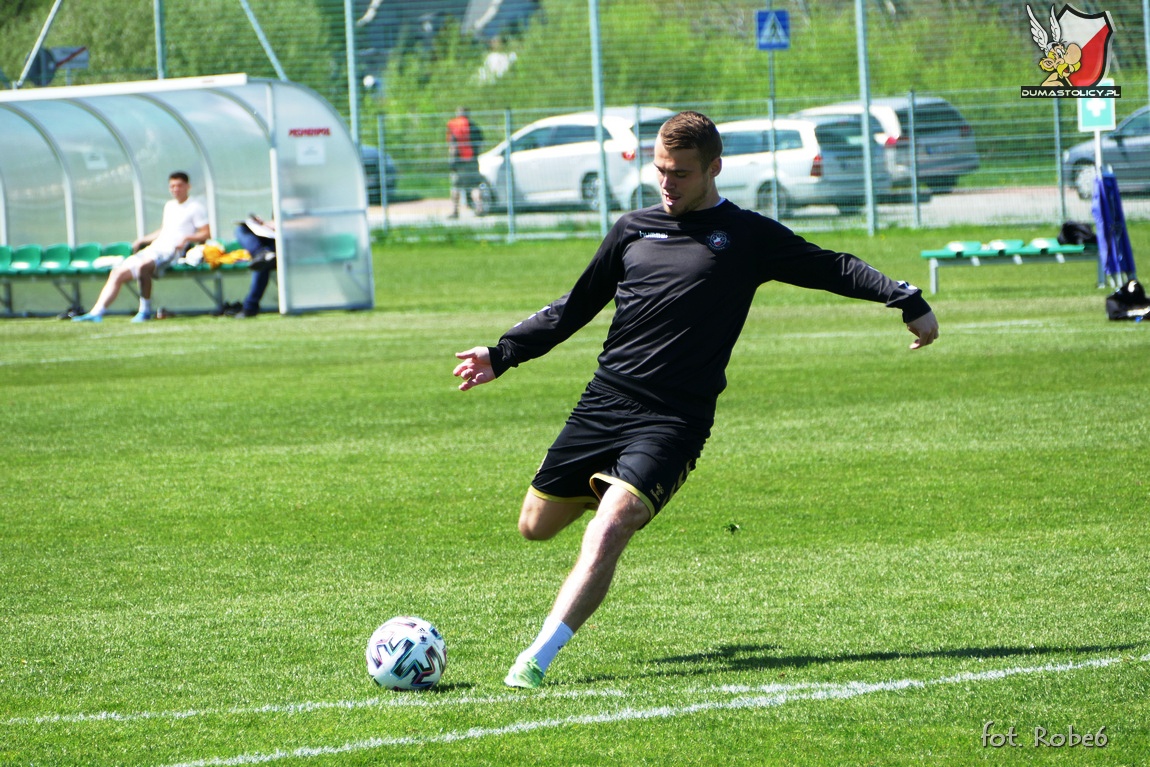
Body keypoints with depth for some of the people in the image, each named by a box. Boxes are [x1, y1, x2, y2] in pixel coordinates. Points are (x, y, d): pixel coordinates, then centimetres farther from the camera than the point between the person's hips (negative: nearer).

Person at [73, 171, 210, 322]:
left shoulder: (195, 207, 1)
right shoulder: (169, 206, 25)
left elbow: (206, 234, -5)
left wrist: (186, 238, -19)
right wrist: (142, 240, 25)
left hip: (172, 251, -8)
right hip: (154, 248, 8)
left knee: (143, 266, -38)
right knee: (117, 273, -7)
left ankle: (145, 310, -24)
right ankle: (96, 313, -10)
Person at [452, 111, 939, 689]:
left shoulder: (747, 236, 4)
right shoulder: (633, 229, 15)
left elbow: (832, 269, 6)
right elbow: (575, 307, 24)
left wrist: (907, 300, -6)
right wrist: (503, 354, 20)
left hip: (673, 419, -5)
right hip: (603, 401, 5)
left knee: (608, 530, -24)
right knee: (536, 526, 8)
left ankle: (537, 659, -25)